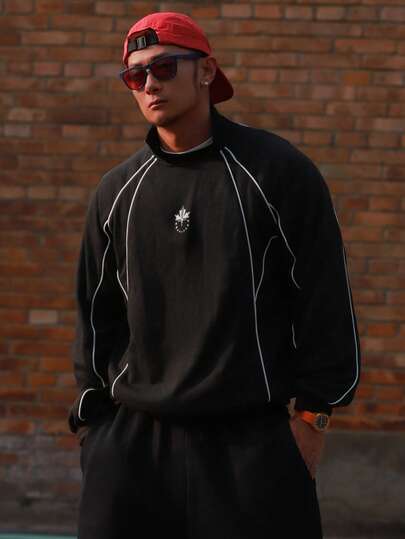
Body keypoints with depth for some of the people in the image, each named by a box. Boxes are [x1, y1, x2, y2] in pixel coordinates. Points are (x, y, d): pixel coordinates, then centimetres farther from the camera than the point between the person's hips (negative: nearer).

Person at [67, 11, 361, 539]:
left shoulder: (276, 170, -1)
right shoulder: (116, 193, 10)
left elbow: (324, 298, -1)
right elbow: (96, 313, 15)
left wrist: (312, 415, -4)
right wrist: (94, 418, 9)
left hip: (252, 438, -3)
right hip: (132, 438, 3)